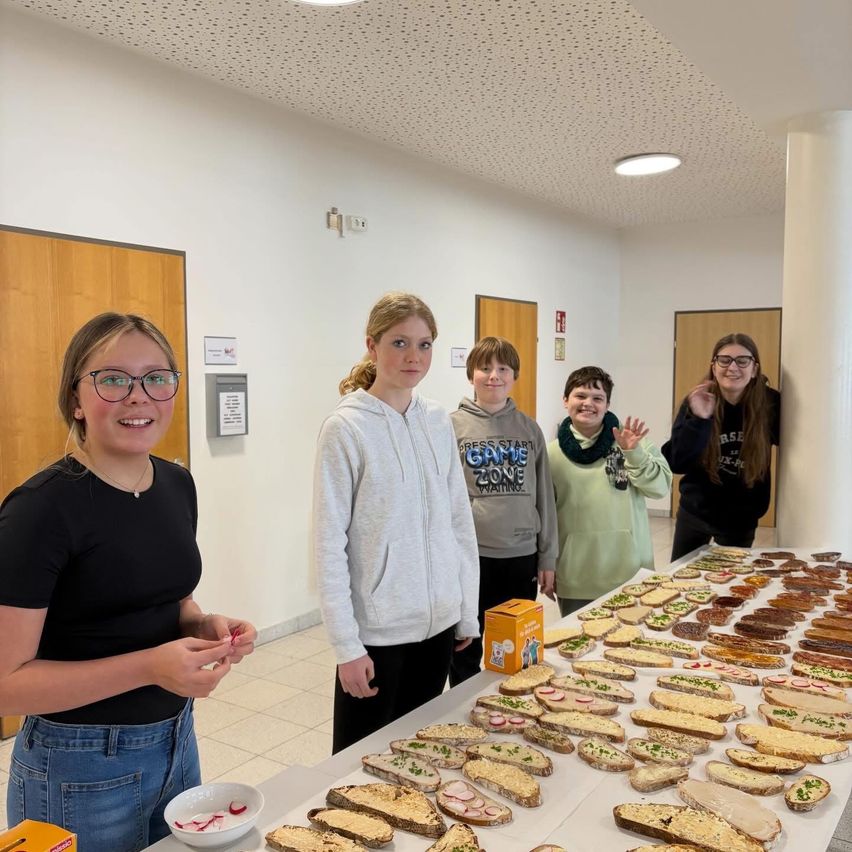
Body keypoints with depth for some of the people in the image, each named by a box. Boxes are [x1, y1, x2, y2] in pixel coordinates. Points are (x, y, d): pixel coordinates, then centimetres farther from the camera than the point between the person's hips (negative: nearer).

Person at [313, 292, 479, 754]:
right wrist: (346, 645, -13)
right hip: (377, 628, -5)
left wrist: (467, 610, 8)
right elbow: (329, 544, -12)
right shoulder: (346, 427, -13)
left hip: (438, 622, 5)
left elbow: (460, 520, 8)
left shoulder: (438, 421, 2)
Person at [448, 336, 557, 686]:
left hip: (522, 558, 3)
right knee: (465, 655, 10)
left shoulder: (529, 428, 4)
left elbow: (543, 497, 7)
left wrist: (547, 558, 7)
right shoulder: (452, 427, -4)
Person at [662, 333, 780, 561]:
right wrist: (698, 419, -34)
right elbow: (675, 463, -24)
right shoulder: (696, 403, -15)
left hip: (742, 518, 0)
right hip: (695, 511, 1)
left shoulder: (770, 403, -14)